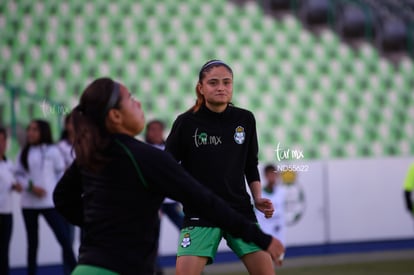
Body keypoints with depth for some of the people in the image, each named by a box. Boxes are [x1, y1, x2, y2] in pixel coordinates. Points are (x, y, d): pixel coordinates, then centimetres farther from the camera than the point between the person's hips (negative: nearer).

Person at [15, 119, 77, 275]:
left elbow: (61, 173, 2)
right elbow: (19, 175, 4)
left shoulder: (52, 151, 1)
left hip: (50, 202, -3)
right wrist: (31, 187, -13)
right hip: (29, 203, 3)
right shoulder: (24, 153, 8)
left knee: (64, 239, -11)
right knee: (32, 243, 11)